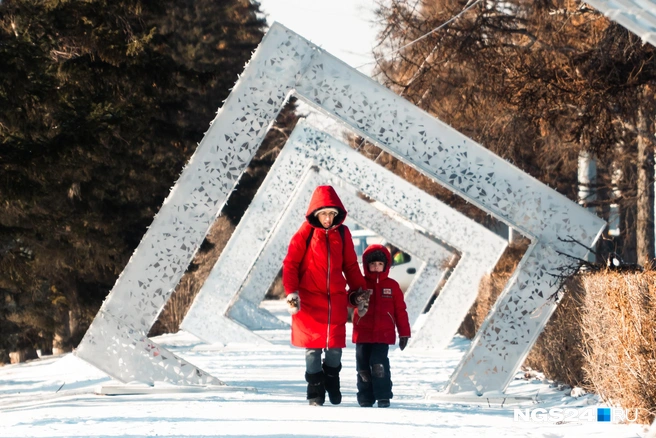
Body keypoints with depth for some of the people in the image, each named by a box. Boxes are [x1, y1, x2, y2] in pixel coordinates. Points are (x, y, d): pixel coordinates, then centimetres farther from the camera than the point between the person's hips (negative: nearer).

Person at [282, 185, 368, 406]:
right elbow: (291, 263, -5)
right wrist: (291, 292, -13)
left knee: (335, 345, 5)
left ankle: (332, 385, 27)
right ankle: (315, 392, 9)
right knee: (313, 346, 0)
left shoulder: (342, 233, 6)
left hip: (336, 298, 3)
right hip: (309, 298, -3)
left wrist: (358, 289, 11)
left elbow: (350, 265, 15)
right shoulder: (305, 233, -5)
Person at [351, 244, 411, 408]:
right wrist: (356, 299, -39)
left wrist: (404, 332, 8)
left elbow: (400, 310, 9)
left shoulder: (392, 286, 6)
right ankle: (365, 397, 16)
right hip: (363, 334, 1)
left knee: (379, 364, -14)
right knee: (363, 366, 5)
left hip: (383, 334, -1)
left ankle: (383, 396, -5)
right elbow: (350, 298, -14)